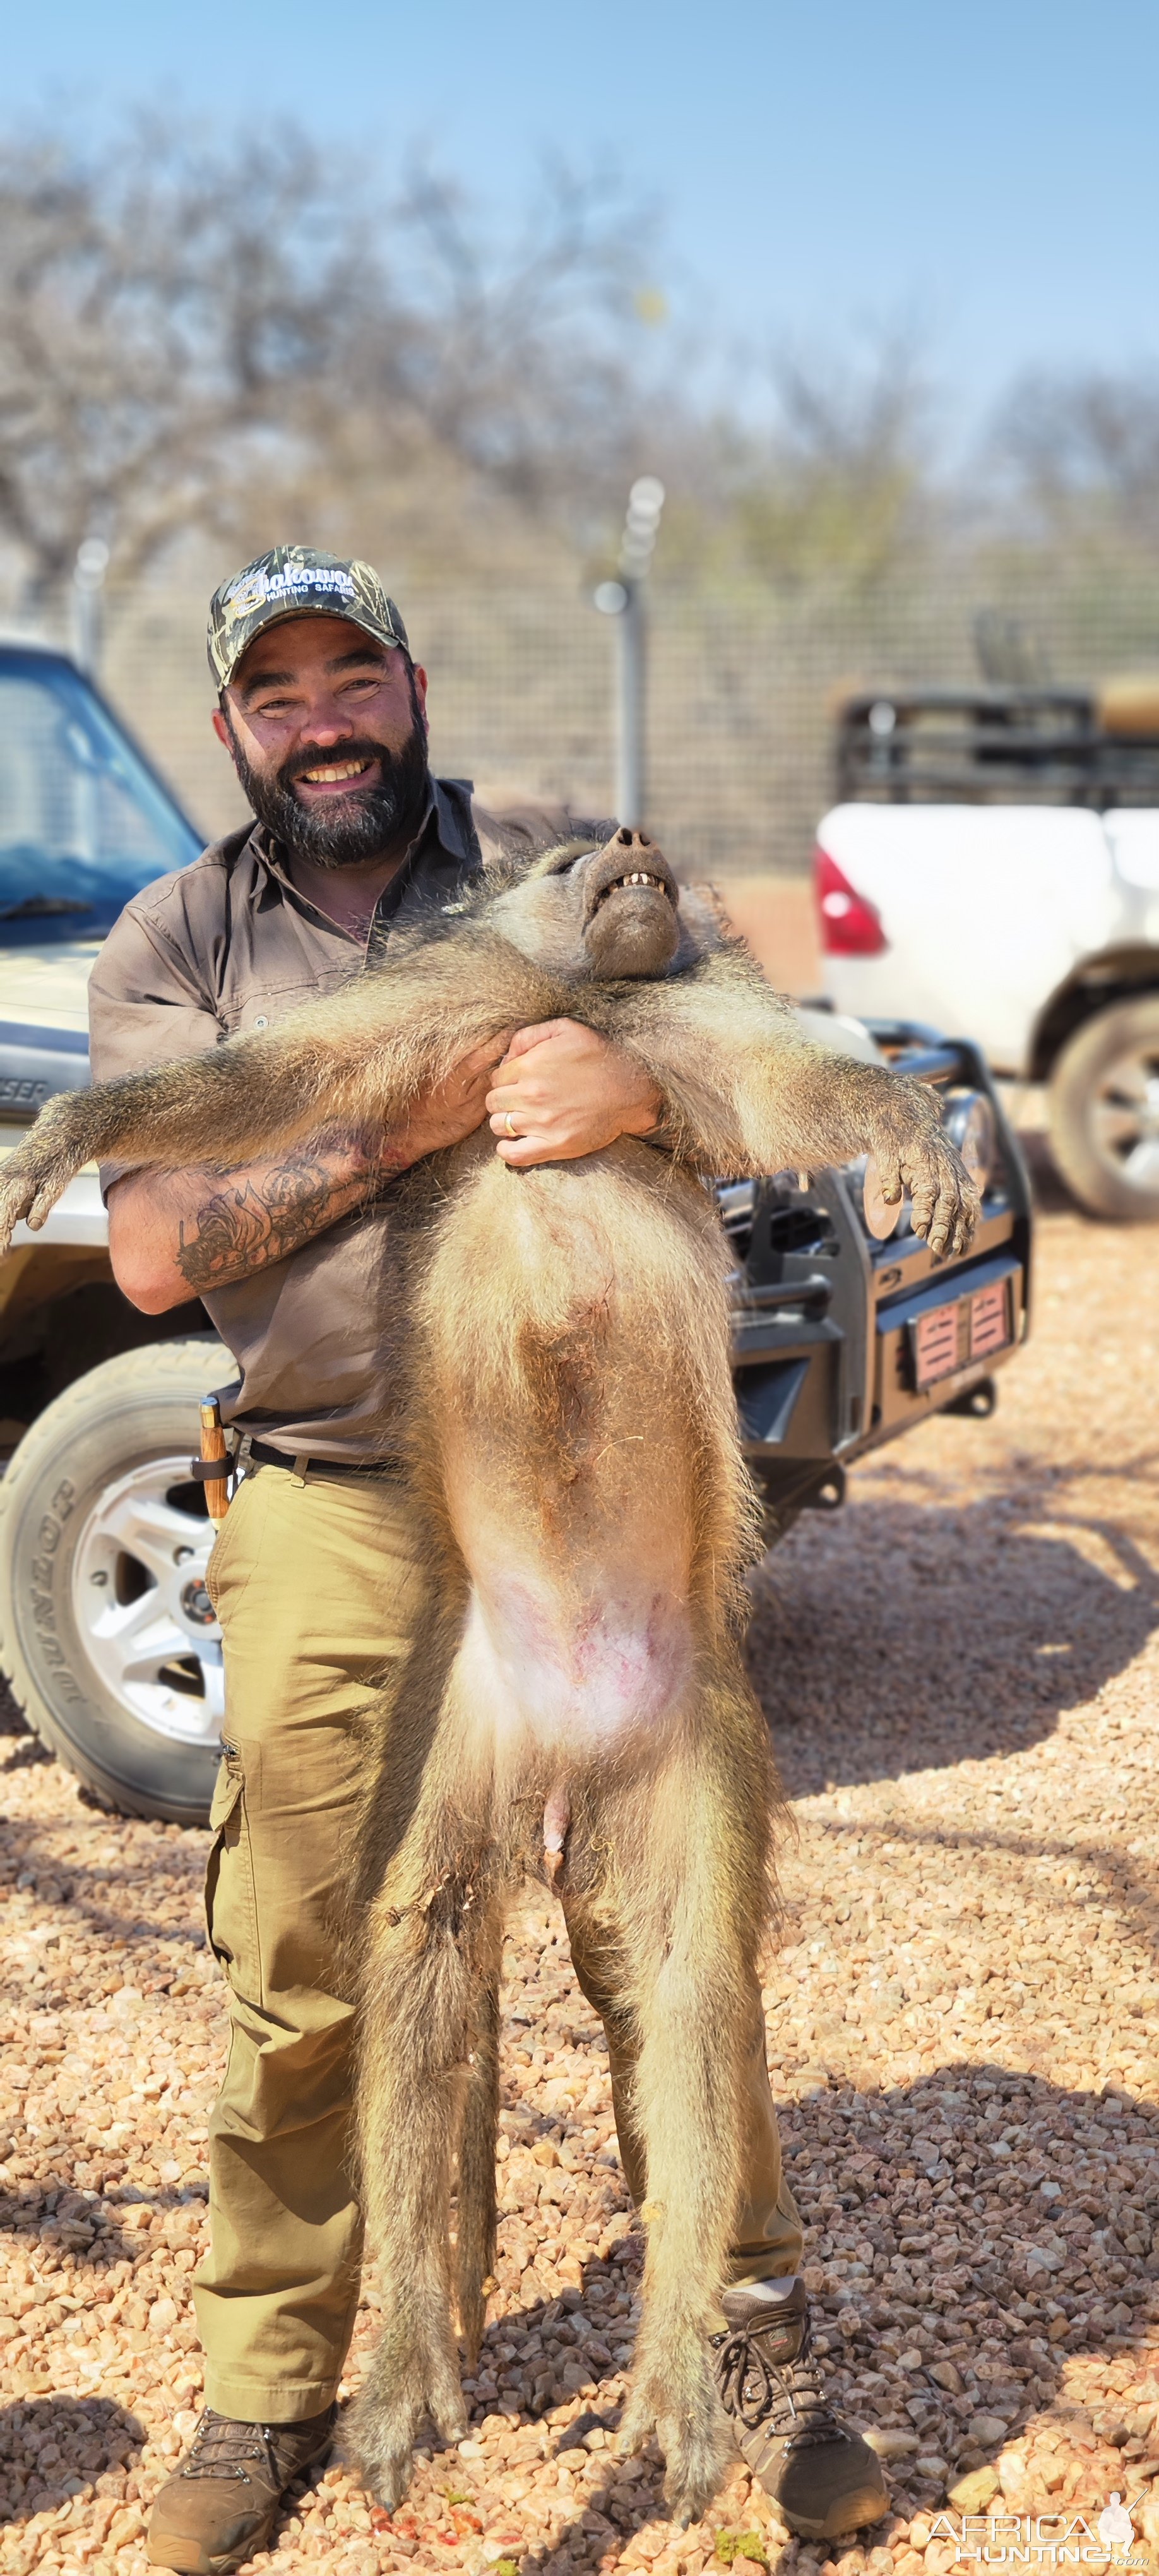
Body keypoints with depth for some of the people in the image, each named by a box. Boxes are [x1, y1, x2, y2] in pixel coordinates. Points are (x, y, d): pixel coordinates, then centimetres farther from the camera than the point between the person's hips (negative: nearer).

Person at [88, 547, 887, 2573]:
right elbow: (152, 1253, -5)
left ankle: (751, 2342, 22)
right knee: (296, 1981, 5)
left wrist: (645, 1089, -19)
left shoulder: (557, 869, 8)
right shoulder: (174, 944, 7)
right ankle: (267, 2385, 22)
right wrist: (394, 1125, -17)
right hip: (327, 1513, 0)